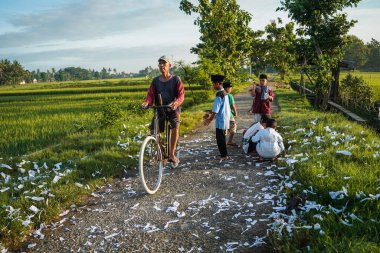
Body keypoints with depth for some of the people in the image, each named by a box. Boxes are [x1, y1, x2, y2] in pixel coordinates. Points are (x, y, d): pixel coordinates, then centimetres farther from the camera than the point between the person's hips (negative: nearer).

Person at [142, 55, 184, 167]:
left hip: (173, 109, -3)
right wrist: (146, 102, -25)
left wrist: (176, 102, -34)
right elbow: (150, 94, -1)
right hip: (160, 109, 3)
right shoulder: (155, 80, 8)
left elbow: (181, 94, -11)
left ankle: (172, 154, -17)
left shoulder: (176, 79, -2)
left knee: (175, 128, -27)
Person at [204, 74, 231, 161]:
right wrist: (210, 115, 21)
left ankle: (224, 155, 7)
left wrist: (209, 120, -13)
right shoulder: (224, 93, 10)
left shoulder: (219, 94, -19)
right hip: (225, 118, 9)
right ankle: (224, 154, 26)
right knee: (222, 137, 17)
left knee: (220, 138, 0)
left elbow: (216, 110, -20)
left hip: (221, 120, -9)